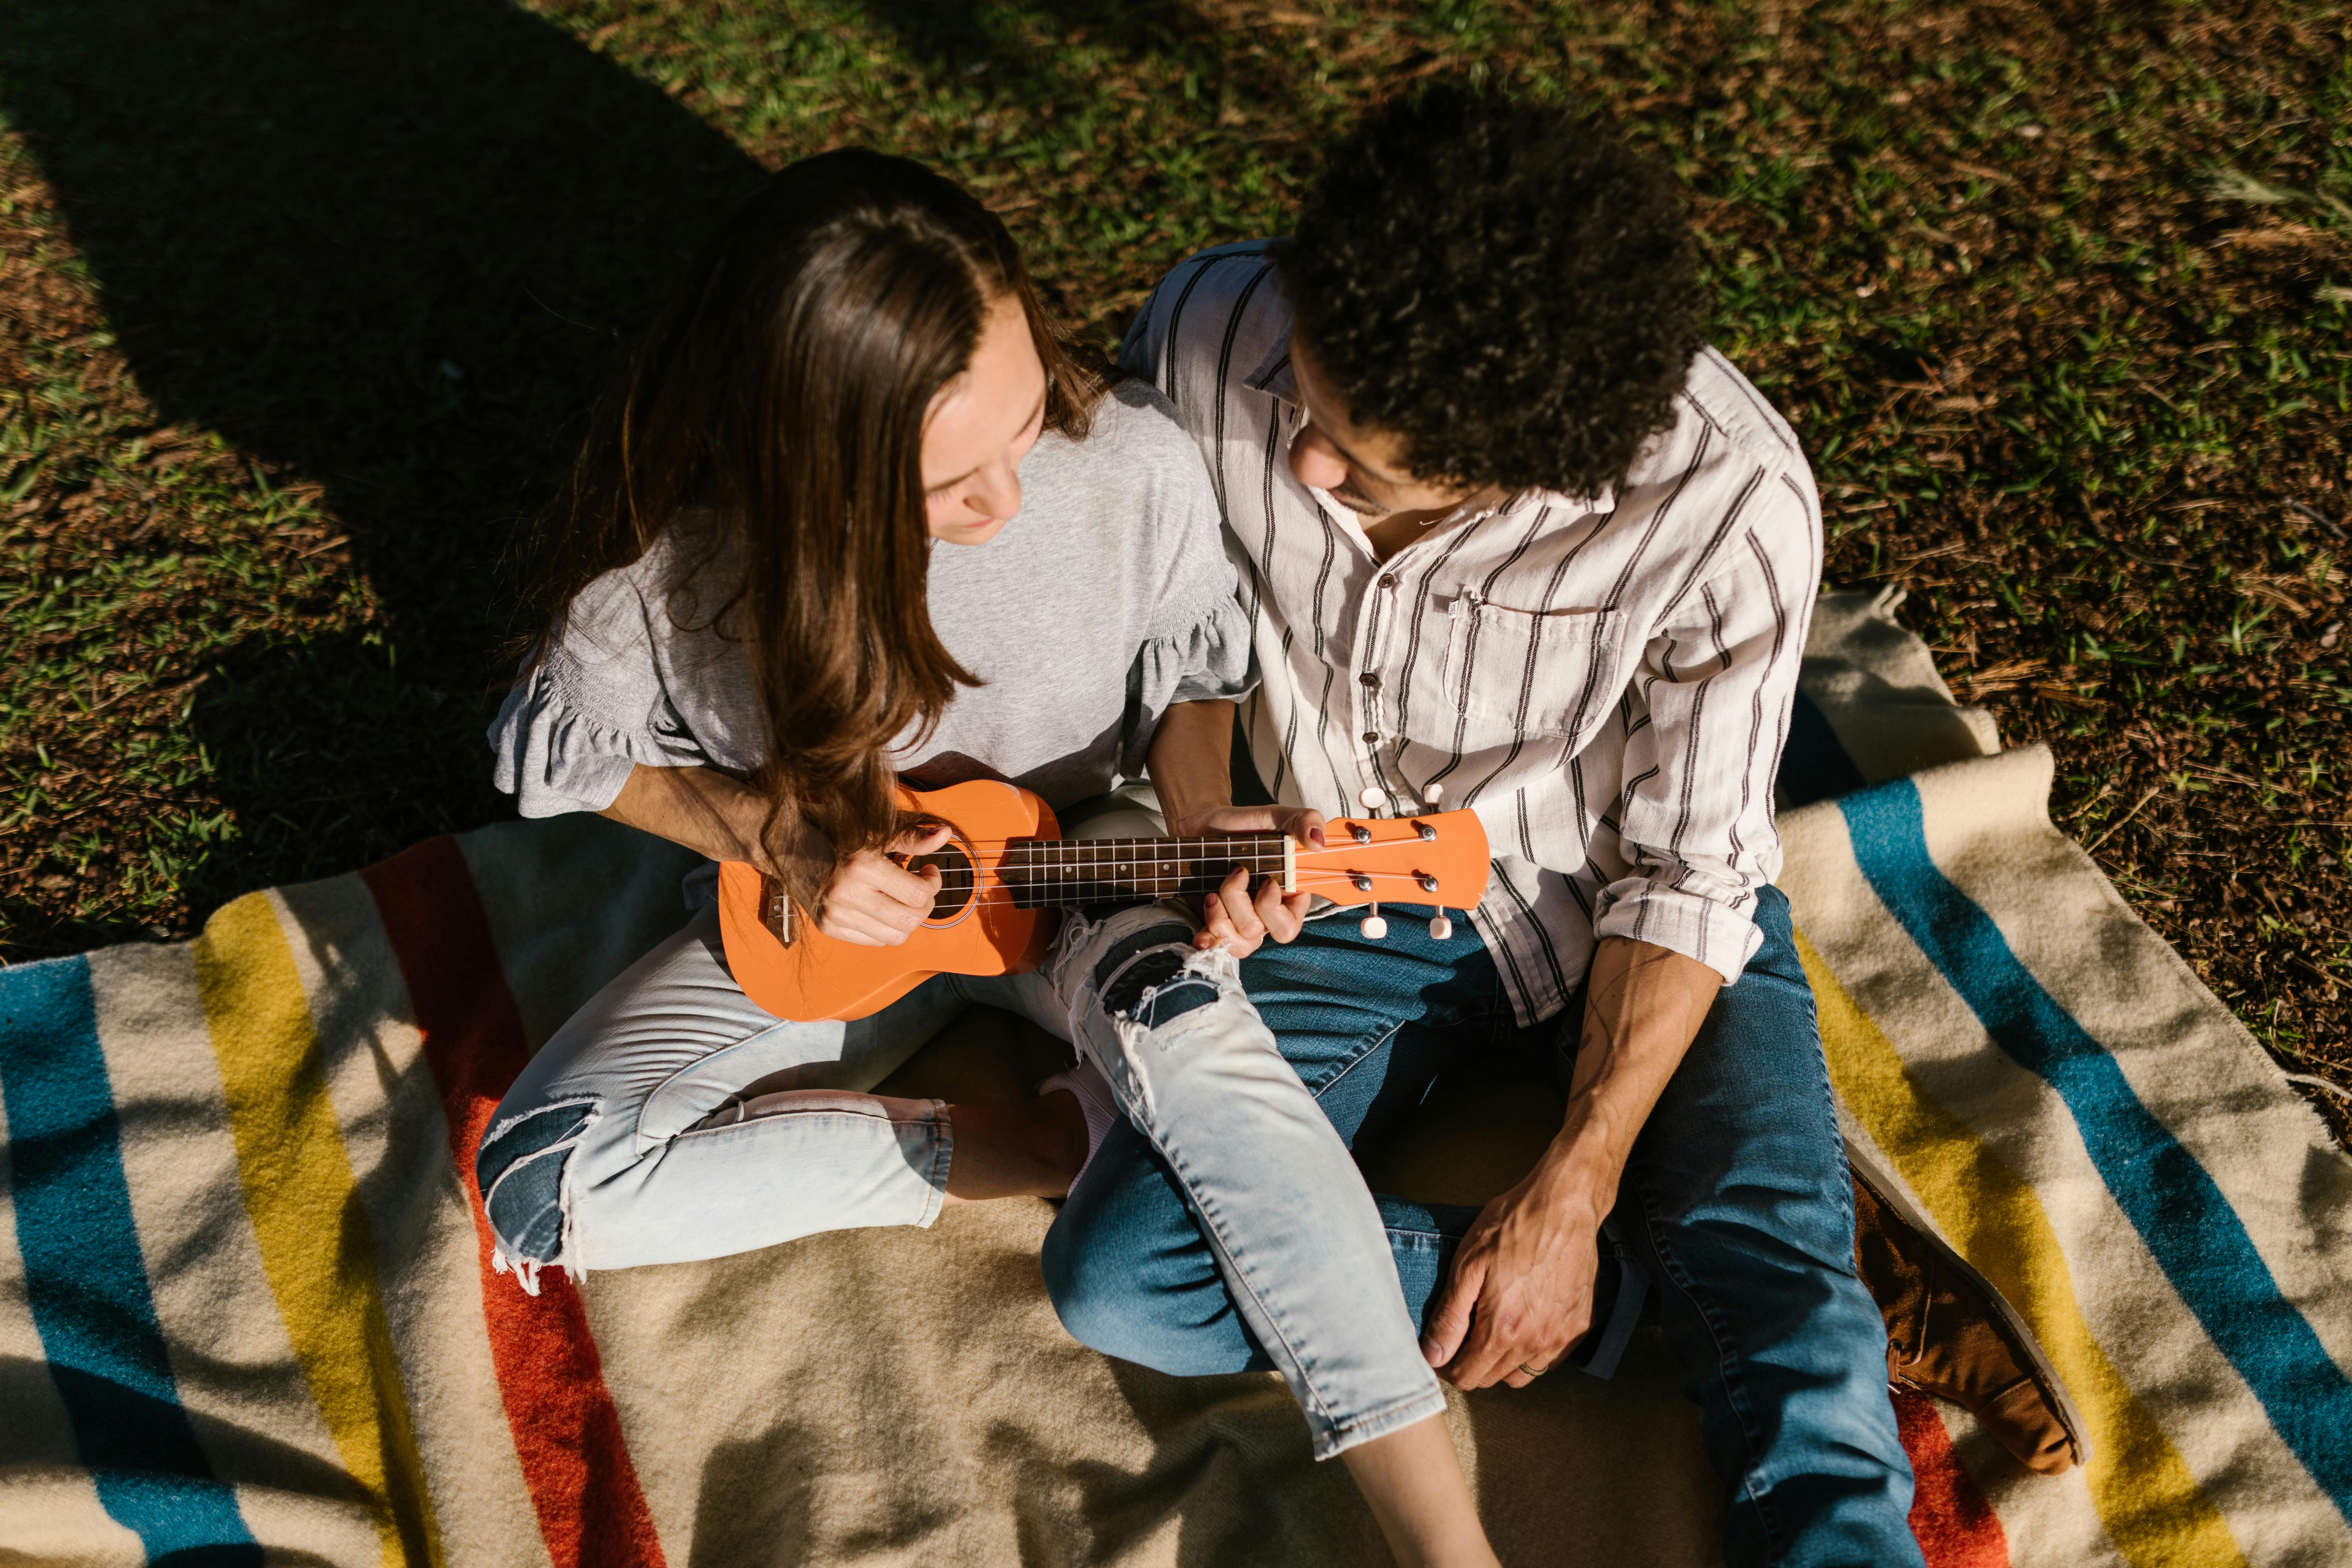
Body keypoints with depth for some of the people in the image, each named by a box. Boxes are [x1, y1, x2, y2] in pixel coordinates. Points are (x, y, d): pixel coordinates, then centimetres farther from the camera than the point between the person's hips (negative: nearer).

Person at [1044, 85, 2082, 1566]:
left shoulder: (1727, 500, -30)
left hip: (1621, 907, -4)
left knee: (1794, 1346, -29)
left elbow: (1687, 873, -17)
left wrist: (1569, 1198, -19)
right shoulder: (1213, 331, -21)